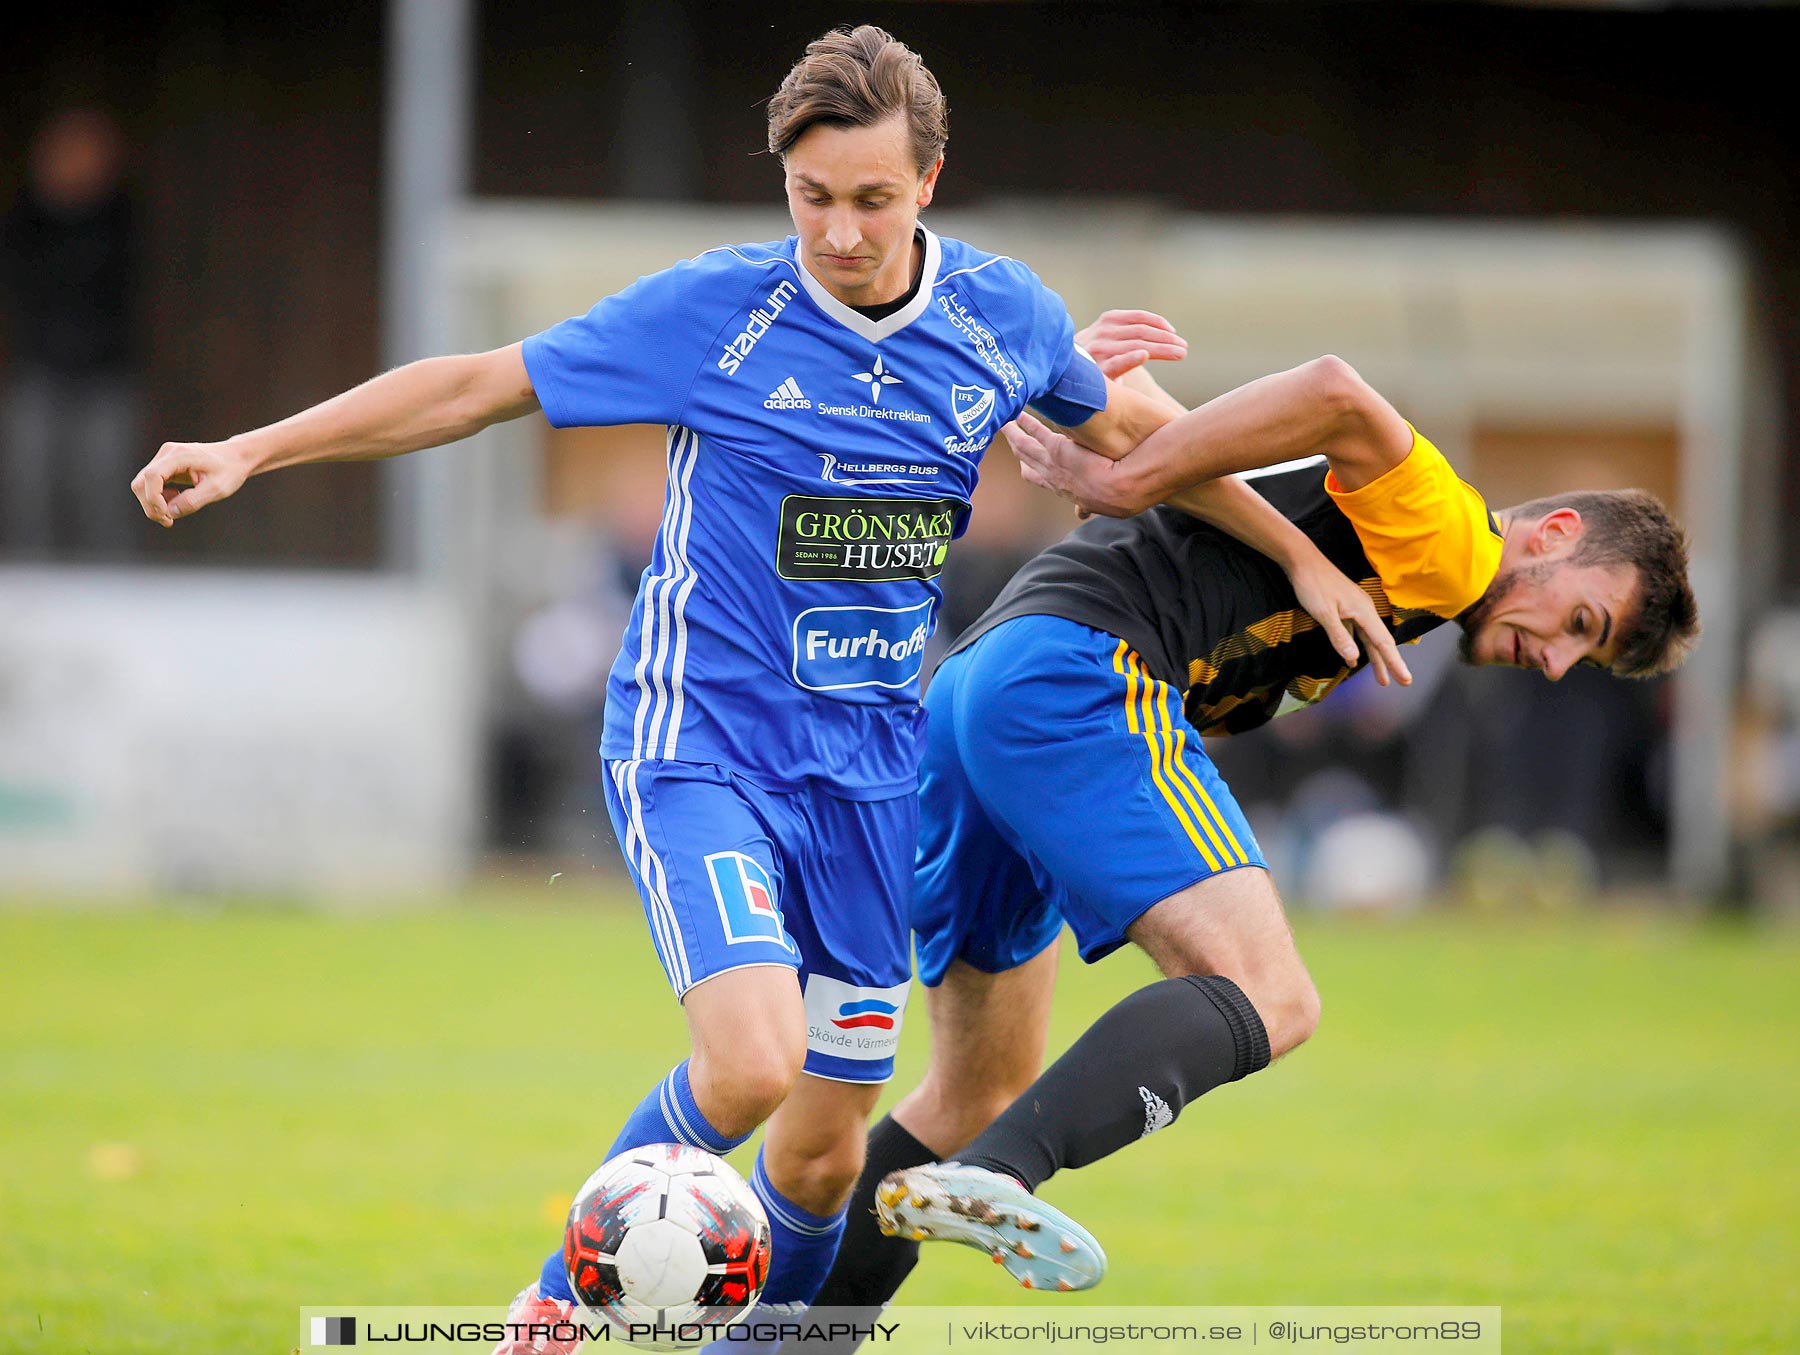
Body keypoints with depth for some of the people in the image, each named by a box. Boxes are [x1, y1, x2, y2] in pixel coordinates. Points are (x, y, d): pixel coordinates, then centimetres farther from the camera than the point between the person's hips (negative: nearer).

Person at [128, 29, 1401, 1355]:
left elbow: (1127, 427, 19)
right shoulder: (715, 309, -12)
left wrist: (1305, 557, 24)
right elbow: (480, 386, -5)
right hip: (699, 746, -4)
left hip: (869, 770, 4)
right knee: (752, 1066, -25)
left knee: (825, 1150, 4)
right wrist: (249, 451, -10)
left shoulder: (1004, 314, -1)